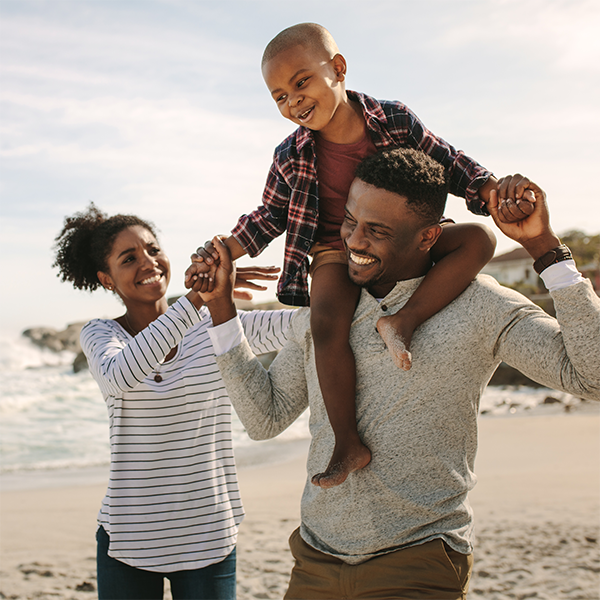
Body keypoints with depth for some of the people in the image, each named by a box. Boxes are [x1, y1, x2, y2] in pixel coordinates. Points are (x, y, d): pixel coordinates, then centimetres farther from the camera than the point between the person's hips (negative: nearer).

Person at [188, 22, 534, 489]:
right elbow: (270, 217, 11)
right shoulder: (291, 158, -3)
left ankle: (405, 319, -31)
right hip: (336, 250, -2)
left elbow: (449, 164, 4)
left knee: (478, 238, -21)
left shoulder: (394, 120, -6)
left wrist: (494, 191, -12)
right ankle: (349, 444, -24)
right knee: (328, 323, -32)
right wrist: (222, 252, -1)